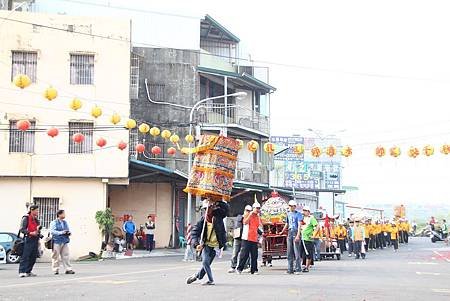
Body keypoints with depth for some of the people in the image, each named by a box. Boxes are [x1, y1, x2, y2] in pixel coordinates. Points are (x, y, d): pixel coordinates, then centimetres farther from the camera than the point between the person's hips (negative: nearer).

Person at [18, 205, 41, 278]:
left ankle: (28, 271, 14)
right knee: (25, 256, -10)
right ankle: (22, 272, -12)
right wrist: (30, 233, -21)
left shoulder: (36, 220, 19)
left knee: (33, 257, 7)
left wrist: (39, 235, 14)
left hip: (35, 240, 8)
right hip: (28, 240, -8)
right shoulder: (26, 218, -5)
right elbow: (22, 229, -11)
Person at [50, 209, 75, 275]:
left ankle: (68, 269, 2)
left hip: (65, 242, 5)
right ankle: (56, 270, 7)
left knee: (66, 256, 1)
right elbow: (52, 231, -13)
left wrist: (68, 233, -1)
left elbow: (68, 230, 23)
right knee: (56, 256, 0)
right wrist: (61, 232, -22)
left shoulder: (65, 222, 17)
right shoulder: (54, 223, -2)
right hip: (57, 241, -5)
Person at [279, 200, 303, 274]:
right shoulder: (288, 214, 16)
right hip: (289, 233, 7)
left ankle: (298, 269, -5)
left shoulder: (298, 214, -5)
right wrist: (282, 232, 28)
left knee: (296, 252, -8)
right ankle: (290, 269, 12)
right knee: (289, 252, 7)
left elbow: (299, 225, -13)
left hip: (296, 233, -7)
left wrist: (298, 235, -22)